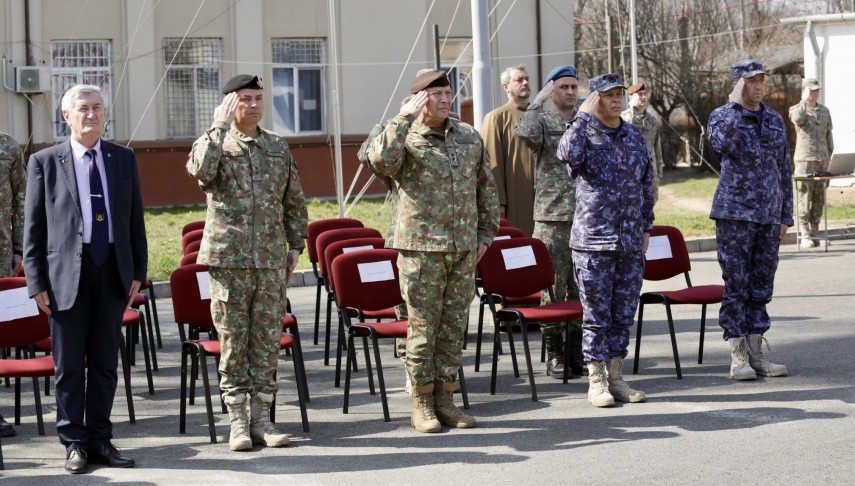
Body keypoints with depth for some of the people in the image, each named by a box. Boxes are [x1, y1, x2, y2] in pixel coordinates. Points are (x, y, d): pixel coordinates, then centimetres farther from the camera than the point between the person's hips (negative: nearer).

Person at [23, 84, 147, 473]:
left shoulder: (124, 159, 10)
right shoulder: (44, 162, 1)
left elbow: (135, 219, 12)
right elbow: (33, 227, 0)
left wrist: (139, 271, 5)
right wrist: (37, 282, -5)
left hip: (113, 271, 3)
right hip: (66, 273, -3)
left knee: (105, 362, 9)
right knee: (69, 365, 3)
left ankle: (100, 440, 18)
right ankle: (74, 443, 12)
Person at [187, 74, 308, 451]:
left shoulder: (278, 147, 12)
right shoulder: (213, 143, 2)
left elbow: (294, 201, 17)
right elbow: (200, 171, -22)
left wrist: (296, 244, 13)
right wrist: (220, 127, -17)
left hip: (271, 260, 3)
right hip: (228, 259, -3)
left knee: (267, 340, 4)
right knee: (233, 342, 0)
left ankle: (261, 417, 11)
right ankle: (237, 420, 7)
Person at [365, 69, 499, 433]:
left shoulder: (470, 137, 11)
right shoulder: (406, 139, -5)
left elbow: (486, 187, 18)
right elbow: (380, 160, -28)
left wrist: (486, 232, 13)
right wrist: (405, 117, -24)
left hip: (464, 249, 5)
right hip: (421, 248, -5)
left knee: (454, 325, 9)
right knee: (423, 326, 0)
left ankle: (445, 398, 18)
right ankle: (422, 404, 8)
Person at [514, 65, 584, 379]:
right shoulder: (543, 120, 2)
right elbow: (525, 133, -22)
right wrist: (538, 101, -14)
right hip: (552, 219, -3)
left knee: (581, 288, 8)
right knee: (552, 288, -1)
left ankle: (577, 352, 15)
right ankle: (554, 354, 6)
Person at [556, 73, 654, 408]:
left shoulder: (636, 137, 11)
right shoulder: (584, 134, -4)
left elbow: (647, 185, 18)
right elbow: (568, 155, -28)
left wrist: (646, 227, 15)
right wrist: (582, 116, -20)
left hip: (630, 243, 5)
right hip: (593, 241, -5)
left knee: (624, 313, 9)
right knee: (596, 314, 0)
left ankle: (616, 377, 19)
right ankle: (596, 382, 8)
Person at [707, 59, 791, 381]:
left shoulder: (775, 121, 12)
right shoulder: (722, 115, -2)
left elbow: (784, 170, 15)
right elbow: (721, 144, -26)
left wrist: (786, 216, 11)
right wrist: (735, 105, -19)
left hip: (769, 217, 5)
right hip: (735, 215, -5)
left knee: (761, 286, 7)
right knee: (736, 286, -3)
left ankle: (756, 354, 14)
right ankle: (738, 357, 1)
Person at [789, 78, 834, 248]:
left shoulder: (824, 111, 16)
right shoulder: (796, 109, 3)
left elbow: (829, 136, 18)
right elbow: (798, 119, -22)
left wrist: (830, 157, 11)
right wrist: (805, 100, -12)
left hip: (823, 160, 4)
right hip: (805, 159, -4)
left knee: (819, 199, 3)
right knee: (805, 198, -7)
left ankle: (814, 233, 8)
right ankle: (804, 235, -6)